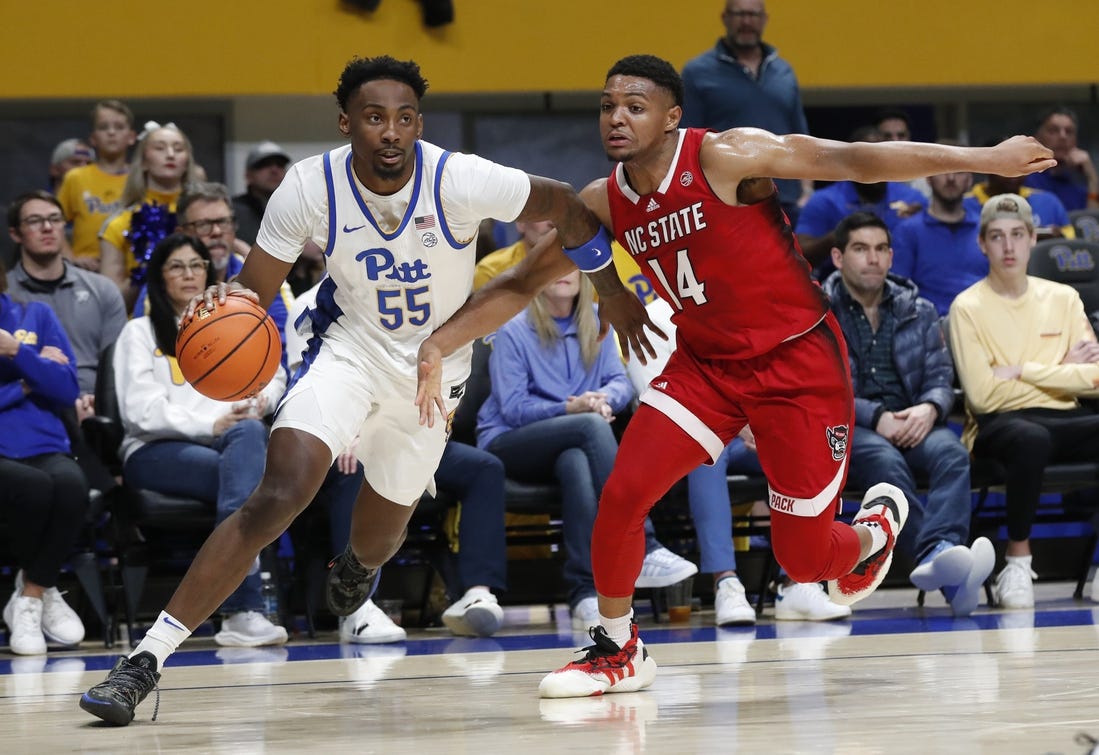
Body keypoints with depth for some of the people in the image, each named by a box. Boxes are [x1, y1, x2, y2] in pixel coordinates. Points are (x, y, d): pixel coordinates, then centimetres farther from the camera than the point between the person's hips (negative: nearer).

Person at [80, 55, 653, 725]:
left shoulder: (459, 180, -25)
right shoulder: (311, 187, -21)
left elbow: (567, 208, -10)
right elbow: (255, 292, -14)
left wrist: (615, 293, -2)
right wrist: (230, 301, -38)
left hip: (434, 366, 1)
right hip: (351, 345, -1)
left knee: (382, 529, 19)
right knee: (280, 495, -25)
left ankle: (357, 567, 63)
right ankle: (146, 659, -26)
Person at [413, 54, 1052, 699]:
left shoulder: (725, 157, -20)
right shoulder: (604, 205, -3)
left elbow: (856, 161, -20)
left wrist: (987, 160, -21)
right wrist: (439, 345, -3)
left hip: (799, 363, -5)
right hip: (706, 362, 5)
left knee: (804, 559, -1)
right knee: (622, 493, -13)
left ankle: (876, 528, 35)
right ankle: (617, 651, 7)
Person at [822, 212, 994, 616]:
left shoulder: (919, 311, 20)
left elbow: (941, 376, 13)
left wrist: (929, 408, -12)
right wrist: (877, 418, -17)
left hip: (913, 422, 4)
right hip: (848, 430, -4)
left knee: (951, 453, -32)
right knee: (886, 461, -38)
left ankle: (939, 550, -58)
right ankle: (945, 565, -61)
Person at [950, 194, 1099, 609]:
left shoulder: (1063, 298, 13)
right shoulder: (968, 307, 1)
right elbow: (983, 395, -10)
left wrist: (1025, 371, -6)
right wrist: (1060, 372, -1)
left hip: (1062, 420, 4)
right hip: (998, 424, -4)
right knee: (1031, 438, -40)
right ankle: (1017, 559, -22)